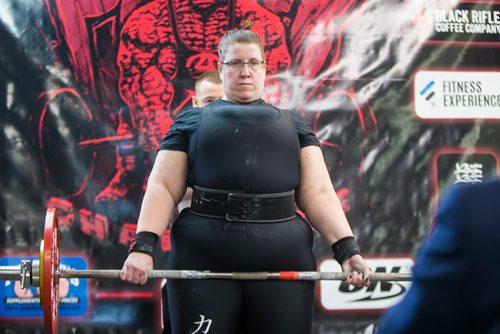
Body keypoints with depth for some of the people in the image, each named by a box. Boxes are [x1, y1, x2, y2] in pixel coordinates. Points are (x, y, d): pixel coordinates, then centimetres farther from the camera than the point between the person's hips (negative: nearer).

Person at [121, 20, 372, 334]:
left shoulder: (292, 124, 19)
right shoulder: (193, 120, 15)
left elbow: (318, 192, 10)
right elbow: (163, 187, 6)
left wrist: (347, 249, -4)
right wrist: (143, 246, -10)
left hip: (283, 261, 1)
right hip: (205, 261, -1)